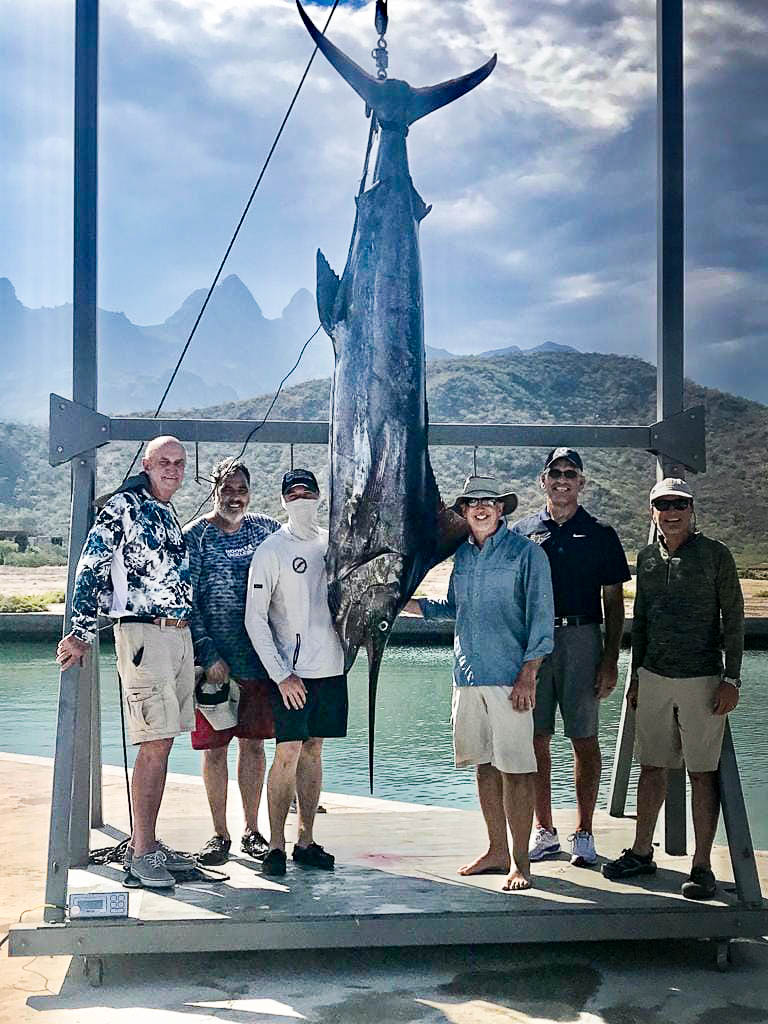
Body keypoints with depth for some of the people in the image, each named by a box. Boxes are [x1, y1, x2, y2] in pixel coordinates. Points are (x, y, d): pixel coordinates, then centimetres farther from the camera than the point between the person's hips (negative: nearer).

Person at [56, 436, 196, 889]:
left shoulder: (170, 515, 19)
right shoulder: (123, 507, -5)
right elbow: (90, 569, -10)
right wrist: (82, 633, -15)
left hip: (180, 634, 8)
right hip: (143, 634, -8)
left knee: (162, 743, 9)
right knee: (156, 744, -11)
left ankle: (146, 842, 16)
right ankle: (141, 852, -5)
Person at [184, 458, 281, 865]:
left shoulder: (267, 529, 8)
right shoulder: (196, 535, -3)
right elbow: (187, 600, -6)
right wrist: (209, 655, -14)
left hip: (259, 656, 3)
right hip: (214, 658, -3)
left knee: (253, 742, 9)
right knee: (214, 745, 2)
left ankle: (252, 831, 20)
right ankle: (219, 835, 14)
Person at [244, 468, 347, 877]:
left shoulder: (332, 543, 9)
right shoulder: (271, 550, -6)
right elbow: (255, 619, -8)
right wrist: (281, 675, -12)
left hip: (330, 667, 5)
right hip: (290, 671, -5)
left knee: (313, 751, 10)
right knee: (287, 753, -8)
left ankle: (306, 841, 17)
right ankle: (276, 845, 2)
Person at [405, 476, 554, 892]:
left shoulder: (526, 553, -4)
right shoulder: (462, 554, 13)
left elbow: (540, 617, -7)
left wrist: (528, 675, -13)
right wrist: (404, 603, 17)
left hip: (509, 677, -6)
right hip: (467, 674, 6)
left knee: (515, 769, -3)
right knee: (484, 764, 12)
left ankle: (520, 861, 5)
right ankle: (496, 851, 24)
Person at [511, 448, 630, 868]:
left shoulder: (600, 534, 7)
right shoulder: (523, 531, 11)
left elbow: (613, 602, 6)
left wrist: (610, 659, -3)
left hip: (581, 638, -1)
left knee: (584, 739, 1)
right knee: (535, 737, 4)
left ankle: (584, 833, 12)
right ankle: (544, 830, 15)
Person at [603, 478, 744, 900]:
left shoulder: (715, 554, -4)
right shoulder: (647, 557, 10)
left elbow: (733, 618, -4)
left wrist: (731, 679, -9)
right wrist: (635, 674, 16)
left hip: (702, 679, -4)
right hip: (654, 676, 5)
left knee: (702, 773, 0)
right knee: (651, 766, 10)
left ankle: (702, 866, 8)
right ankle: (641, 852, 22)